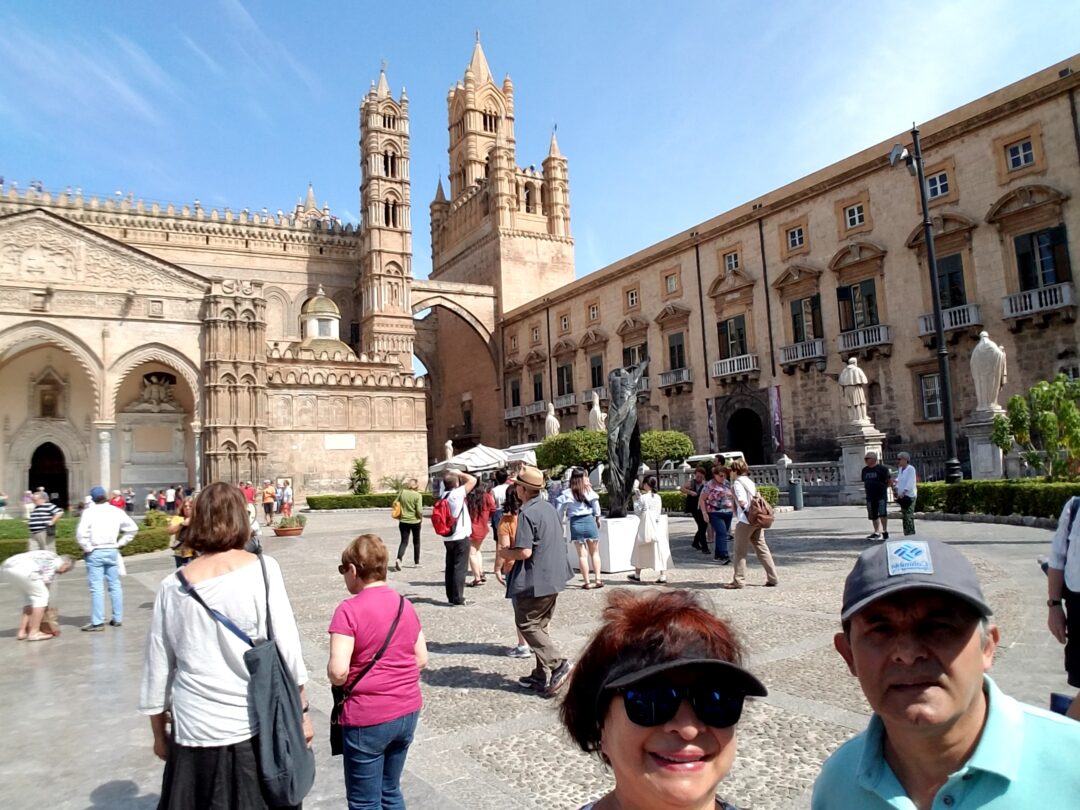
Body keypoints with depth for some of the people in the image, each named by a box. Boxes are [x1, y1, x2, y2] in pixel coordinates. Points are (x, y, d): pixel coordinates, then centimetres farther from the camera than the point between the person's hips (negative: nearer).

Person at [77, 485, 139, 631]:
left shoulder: (89, 511, -8)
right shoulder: (116, 511, 4)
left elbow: (81, 533, -20)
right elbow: (132, 527, 8)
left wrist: (87, 548, -7)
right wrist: (121, 543, 11)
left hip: (95, 552, -4)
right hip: (112, 551, 4)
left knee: (97, 587, -3)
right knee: (115, 585, 12)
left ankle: (97, 622, -2)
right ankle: (117, 618, 18)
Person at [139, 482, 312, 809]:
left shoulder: (173, 587, -2)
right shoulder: (262, 569, -9)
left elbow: (157, 666, 6)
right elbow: (287, 647, -9)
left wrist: (159, 733, 19)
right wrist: (301, 711, 1)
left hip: (195, 730, 2)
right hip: (256, 724, -2)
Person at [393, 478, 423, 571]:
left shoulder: (402, 492, -2)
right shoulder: (418, 495, -12)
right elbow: (419, 510, -17)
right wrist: (421, 518, 2)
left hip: (403, 521, 2)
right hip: (415, 521, -2)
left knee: (404, 541, 4)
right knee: (416, 541, 17)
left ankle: (398, 559, -20)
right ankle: (416, 562, 25)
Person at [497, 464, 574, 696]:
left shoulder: (527, 513, -18)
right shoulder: (549, 508, 9)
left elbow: (525, 552, -23)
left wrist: (505, 553, -4)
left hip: (535, 580, -9)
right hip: (554, 578, 9)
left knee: (526, 624, 4)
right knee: (540, 625, 16)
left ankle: (559, 663, -6)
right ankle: (541, 675, 20)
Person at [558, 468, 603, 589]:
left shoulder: (566, 494, -3)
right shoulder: (589, 491, -3)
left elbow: (560, 512, -2)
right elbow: (596, 507, 4)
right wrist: (598, 519, 20)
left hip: (575, 523, 0)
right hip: (589, 520, 0)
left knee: (582, 554, 5)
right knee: (595, 552, 13)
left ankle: (587, 582, 6)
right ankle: (598, 579, 9)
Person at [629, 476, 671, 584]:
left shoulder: (642, 498, -10)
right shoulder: (658, 497, 3)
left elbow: (638, 512, -7)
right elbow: (659, 512, 7)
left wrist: (635, 501, 2)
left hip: (645, 526, -3)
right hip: (656, 526, 4)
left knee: (640, 550, 9)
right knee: (659, 549, 3)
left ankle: (637, 575, 19)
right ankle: (663, 575, -1)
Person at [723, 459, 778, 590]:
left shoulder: (738, 483, -11)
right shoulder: (750, 481, 15)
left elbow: (742, 501, -21)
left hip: (745, 521, -8)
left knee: (740, 552, 1)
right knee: (762, 549, 11)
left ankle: (738, 580, 5)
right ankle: (773, 578, 11)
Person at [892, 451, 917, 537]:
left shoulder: (910, 469, -9)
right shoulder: (900, 469, 16)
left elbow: (910, 483, -17)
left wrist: (903, 493, -23)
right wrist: (896, 489, 5)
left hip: (909, 496, -9)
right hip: (902, 496, 9)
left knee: (909, 517, -11)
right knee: (904, 517, 11)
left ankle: (911, 535, -9)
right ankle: (907, 535, 17)